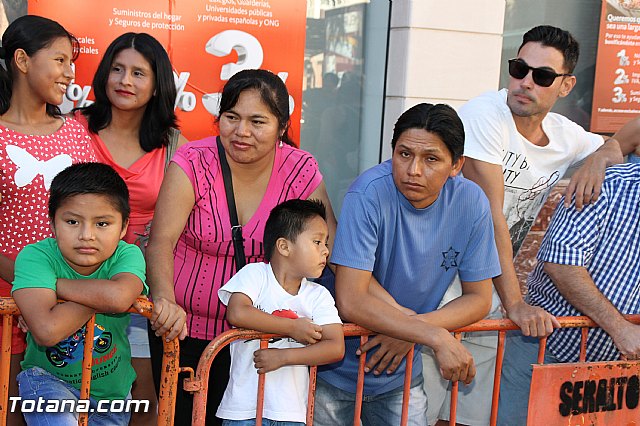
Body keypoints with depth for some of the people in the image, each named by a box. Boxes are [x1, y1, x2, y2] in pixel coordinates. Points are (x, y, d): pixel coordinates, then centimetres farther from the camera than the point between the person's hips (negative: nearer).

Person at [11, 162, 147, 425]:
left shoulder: (127, 255, -16)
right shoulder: (36, 256, -22)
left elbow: (119, 297, -41)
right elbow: (47, 331, -36)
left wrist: (55, 284, -29)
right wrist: (99, 296, -28)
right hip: (48, 378, -2)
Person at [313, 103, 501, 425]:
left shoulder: (471, 202, -11)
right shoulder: (370, 193, -24)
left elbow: (479, 298, -4)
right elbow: (351, 301, -28)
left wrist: (412, 328, -19)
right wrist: (435, 336, -32)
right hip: (337, 371, -3)